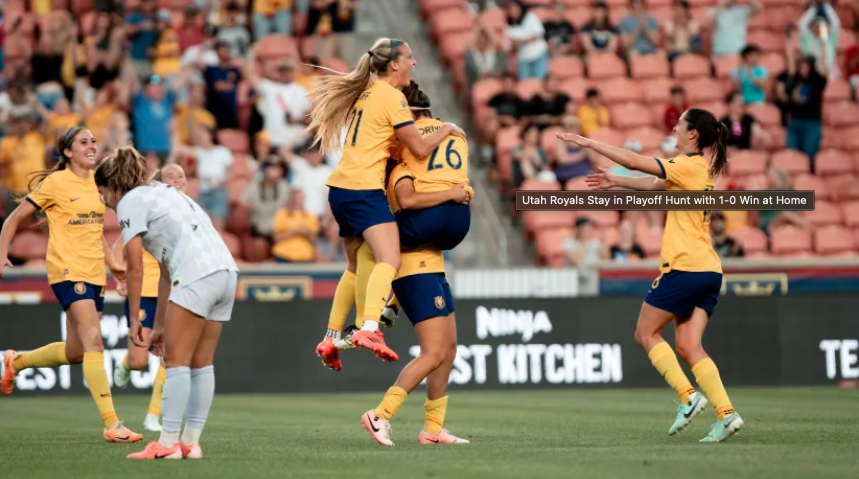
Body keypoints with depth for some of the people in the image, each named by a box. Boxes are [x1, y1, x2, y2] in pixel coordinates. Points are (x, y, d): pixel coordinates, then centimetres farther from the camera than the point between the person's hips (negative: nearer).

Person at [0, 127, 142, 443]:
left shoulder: (97, 183, 13)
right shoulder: (55, 183, -5)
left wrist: (111, 263, 18)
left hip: (94, 274, 8)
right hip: (68, 271, -8)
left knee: (75, 352, 12)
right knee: (94, 341, -19)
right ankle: (111, 425, -23)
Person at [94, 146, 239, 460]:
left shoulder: (130, 202, 4)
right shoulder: (161, 194, 30)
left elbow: (135, 267, -2)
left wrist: (134, 320, 5)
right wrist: (159, 325, 28)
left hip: (197, 277, -9)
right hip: (226, 271, 9)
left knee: (176, 361, -4)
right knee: (201, 363, 11)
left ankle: (168, 443, -5)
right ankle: (191, 442, 13)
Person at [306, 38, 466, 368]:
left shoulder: (365, 91, 18)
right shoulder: (392, 97, -8)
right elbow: (420, 148, -7)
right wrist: (448, 129, 9)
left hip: (341, 186, 9)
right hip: (364, 188, -9)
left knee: (357, 266, 20)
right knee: (389, 260, -22)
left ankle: (331, 338, 20)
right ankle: (369, 329, -42)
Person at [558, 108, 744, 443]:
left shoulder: (688, 165, -9)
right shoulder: (702, 170, 16)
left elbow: (635, 162, -12)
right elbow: (656, 185, 30)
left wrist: (588, 143, -6)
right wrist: (616, 182, 32)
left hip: (684, 266, -8)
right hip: (708, 270, 8)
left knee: (646, 333, 3)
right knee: (689, 347, 4)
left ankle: (688, 396, -8)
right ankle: (725, 413, -8)